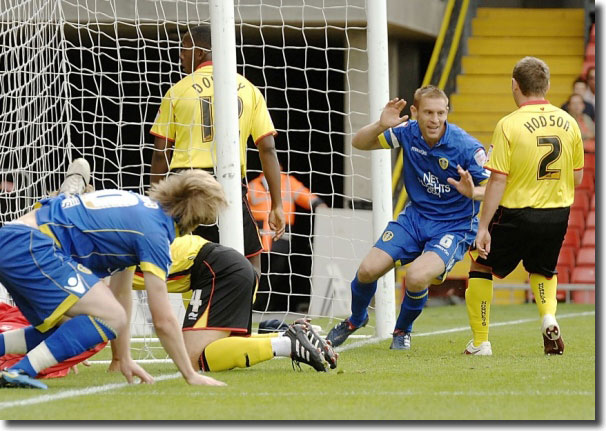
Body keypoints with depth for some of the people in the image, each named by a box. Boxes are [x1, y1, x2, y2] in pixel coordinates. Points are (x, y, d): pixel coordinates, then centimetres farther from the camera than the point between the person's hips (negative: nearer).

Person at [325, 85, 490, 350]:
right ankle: (356, 320, 30)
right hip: (415, 216, 5)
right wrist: (380, 126, -21)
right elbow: (359, 143, 1)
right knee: (368, 270, -5)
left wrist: (473, 192, -43)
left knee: (417, 276, -28)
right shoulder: (407, 133, -9)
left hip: (455, 226, -5)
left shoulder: (467, 147, -22)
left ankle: (403, 330, 5)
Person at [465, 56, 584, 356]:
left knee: (481, 268, 16)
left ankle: (480, 341, 14)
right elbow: (577, 177, 7)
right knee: (543, 269, 29)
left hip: (516, 214, -4)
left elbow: (498, 180, -15)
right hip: (557, 214, 4)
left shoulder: (509, 125, -14)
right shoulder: (568, 123, 1)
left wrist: (483, 227, -11)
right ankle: (548, 315, 2)